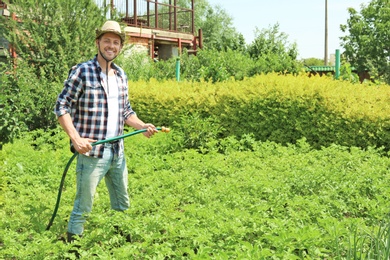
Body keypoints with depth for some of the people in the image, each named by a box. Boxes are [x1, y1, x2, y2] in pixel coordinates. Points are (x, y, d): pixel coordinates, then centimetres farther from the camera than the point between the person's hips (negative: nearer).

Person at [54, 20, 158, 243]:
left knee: (123, 206, 17)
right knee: (83, 208, 2)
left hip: (118, 153, 7)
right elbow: (62, 107, -10)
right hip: (92, 152, -6)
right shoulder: (82, 71, -9)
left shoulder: (121, 75, 11)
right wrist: (76, 138, -21)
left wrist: (142, 126, 1)